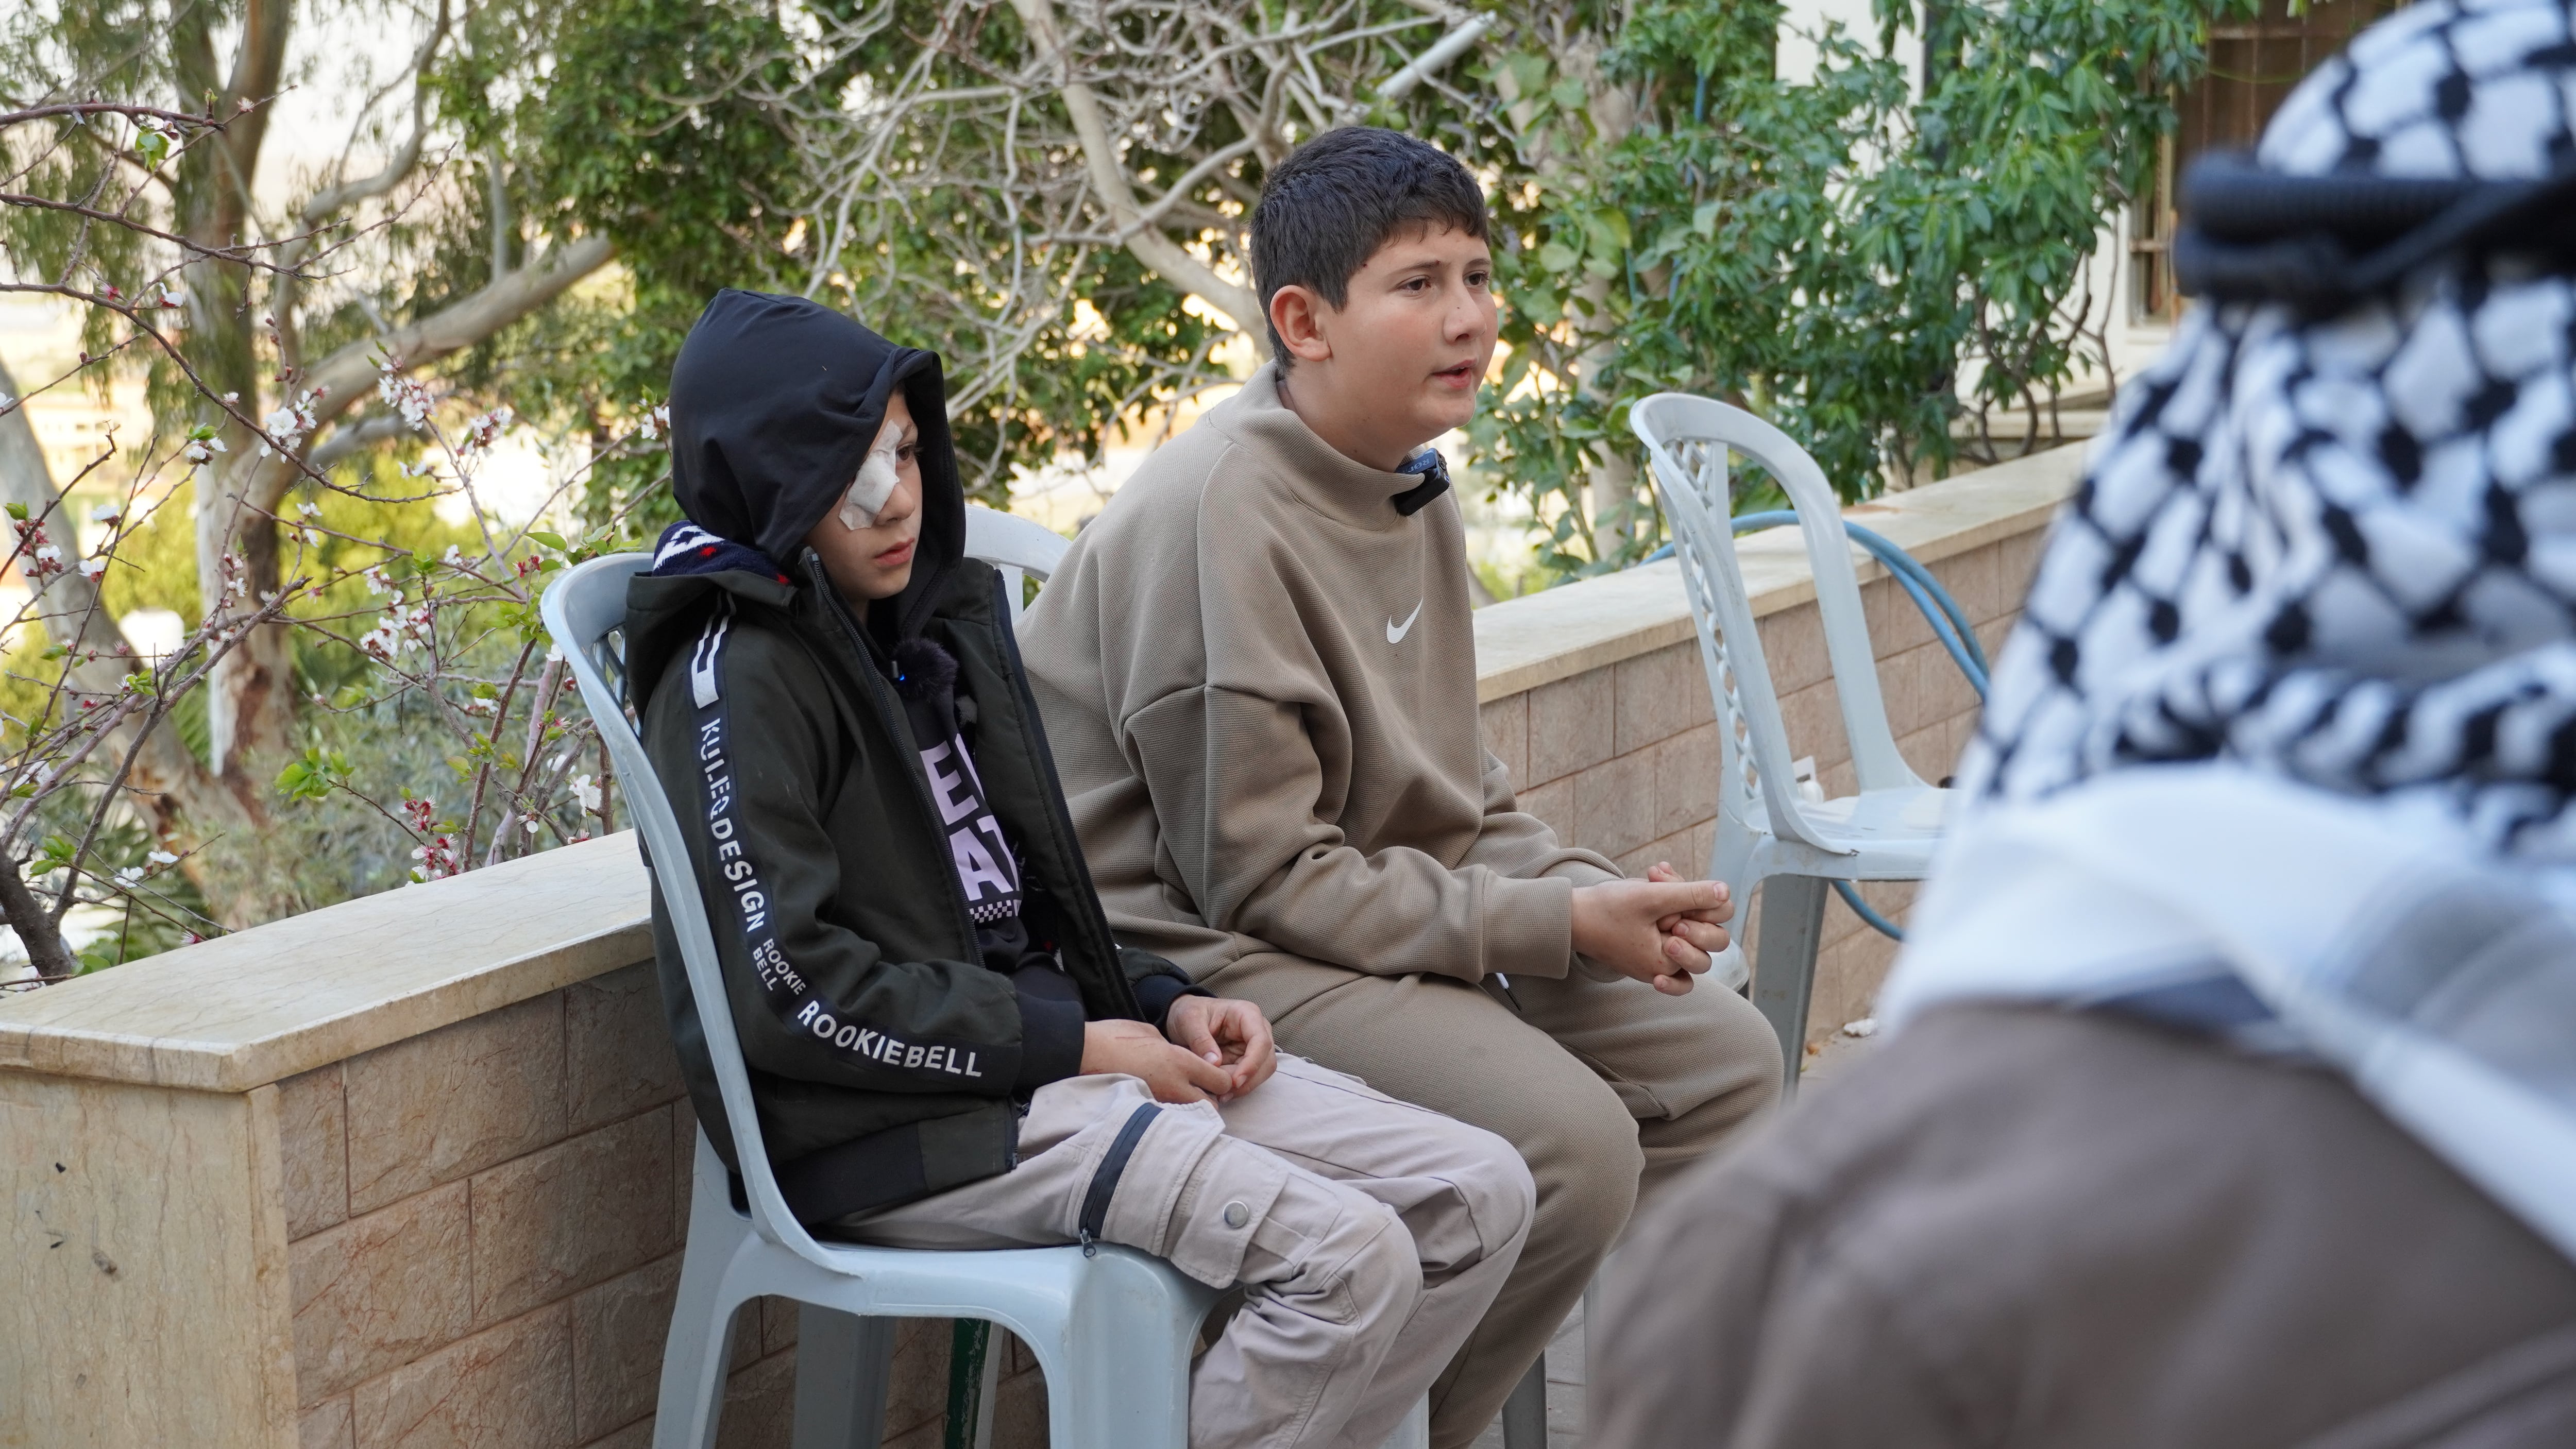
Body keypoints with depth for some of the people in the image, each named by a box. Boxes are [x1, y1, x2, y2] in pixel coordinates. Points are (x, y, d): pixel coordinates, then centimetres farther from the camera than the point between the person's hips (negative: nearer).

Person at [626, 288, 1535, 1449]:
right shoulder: (738, 675, -10)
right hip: (900, 1126, -9)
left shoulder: (935, 618, 17)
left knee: (1478, 1198, -4)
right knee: (1348, 1256, -26)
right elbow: (784, 988, -18)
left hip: (1051, 1044, 9)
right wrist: (1076, 1044, -15)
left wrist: (1163, 1003, 5)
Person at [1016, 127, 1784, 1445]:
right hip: (1197, 957, -9)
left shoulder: (1409, 484, 8)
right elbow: (1263, 880, -20)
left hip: (1388, 918, 9)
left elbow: (1456, 796, 14)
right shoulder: (1218, 518, -21)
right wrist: (1560, 926, -18)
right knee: (1568, 1140, -25)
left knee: (1722, 1061, 4)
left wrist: (1600, 894, -6)